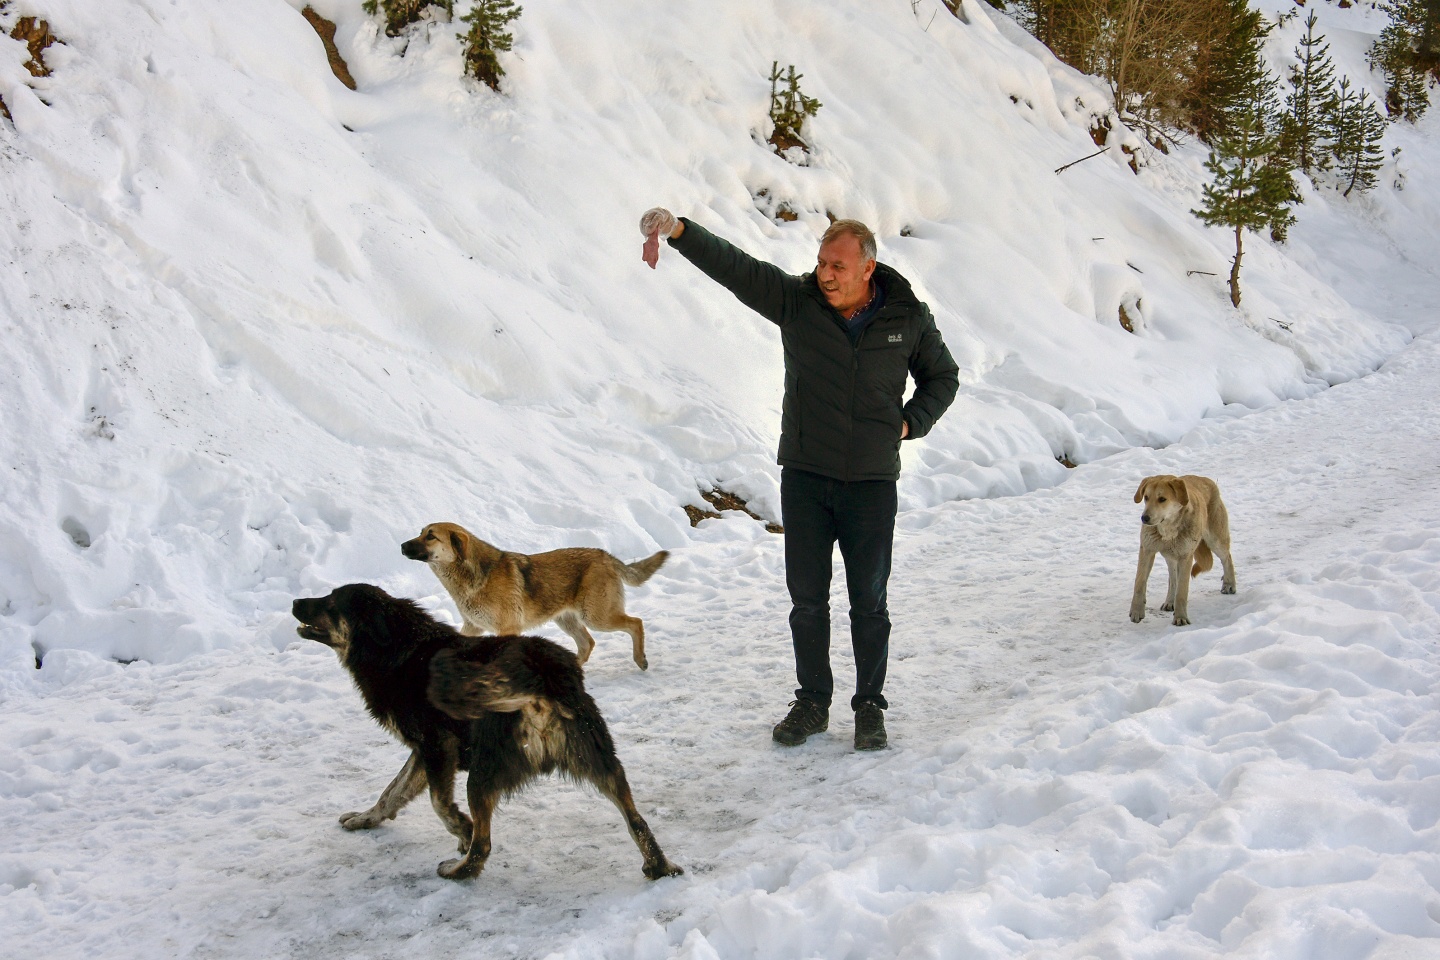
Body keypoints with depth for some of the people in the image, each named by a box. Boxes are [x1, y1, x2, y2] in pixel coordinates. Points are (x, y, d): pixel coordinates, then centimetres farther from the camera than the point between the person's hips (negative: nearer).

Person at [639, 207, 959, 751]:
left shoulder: (908, 318, -2)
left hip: (872, 481, -1)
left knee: (868, 601, 6)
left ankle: (870, 706, 21)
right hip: (805, 476, 1)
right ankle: (812, 703, 22)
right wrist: (679, 230, -32)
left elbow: (942, 377, 14)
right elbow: (731, 266, -16)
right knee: (807, 597, 7)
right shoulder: (796, 302, -4)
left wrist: (909, 423, -1)